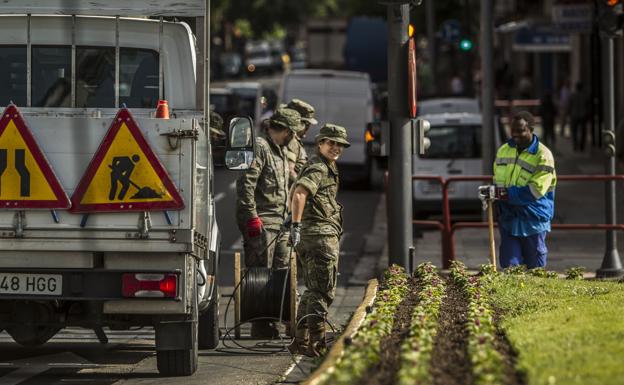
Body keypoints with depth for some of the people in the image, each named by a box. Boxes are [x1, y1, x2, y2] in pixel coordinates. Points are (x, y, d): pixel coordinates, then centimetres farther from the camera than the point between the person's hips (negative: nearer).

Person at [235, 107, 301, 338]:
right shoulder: (259, 147, -11)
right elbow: (245, 184, -19)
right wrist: (252, 217, -22)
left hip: (280, 222, 10)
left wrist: (288, 219, 24)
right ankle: (260, 325, -6)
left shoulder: (280, 150, 20)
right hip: (261, 223, -10)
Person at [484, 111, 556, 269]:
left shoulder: (543, 155, -12)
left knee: (535, 268, 6)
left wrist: (508, 194, -21)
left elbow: (536, 190, -18)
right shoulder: (503, 151, 9)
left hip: (533, 220, -5)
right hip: (509, 219, 5)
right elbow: (497, 179, 19)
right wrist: (493, 193, -3)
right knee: (509, 266, -1)